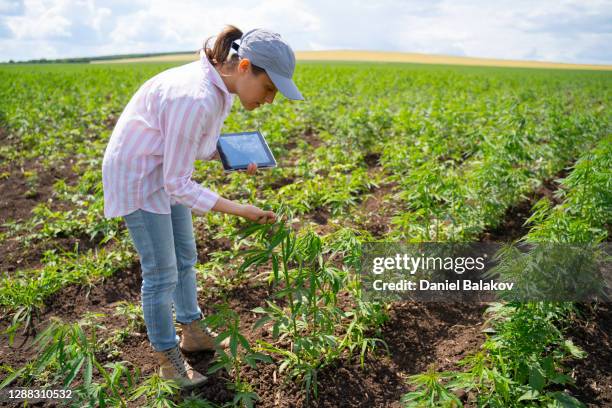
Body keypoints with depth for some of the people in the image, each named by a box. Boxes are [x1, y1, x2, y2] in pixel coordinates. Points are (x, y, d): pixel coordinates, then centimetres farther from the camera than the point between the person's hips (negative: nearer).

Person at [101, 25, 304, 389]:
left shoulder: (220, 84, -6)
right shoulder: (195, 99, -35)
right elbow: (177, 185, -29)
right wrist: (239, 209, -29)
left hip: (164, 169, 9)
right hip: (137, 175, -9)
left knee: (184, 256, 18)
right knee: (162, 272, 3)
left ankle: (192, 332, 38)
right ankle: (167, 357, 25)